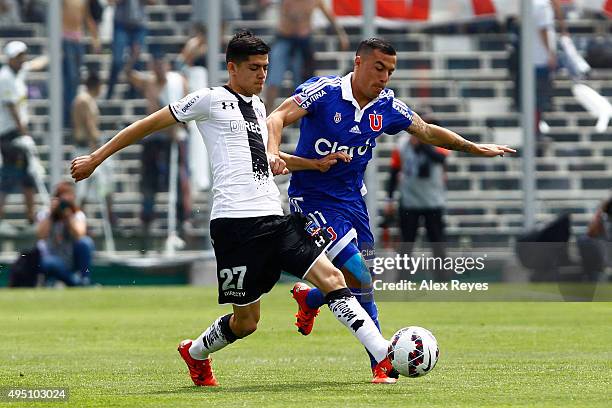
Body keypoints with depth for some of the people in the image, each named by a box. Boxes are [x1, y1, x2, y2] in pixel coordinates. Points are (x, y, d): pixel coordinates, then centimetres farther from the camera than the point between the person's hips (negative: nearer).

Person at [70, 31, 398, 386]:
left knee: (331, 277, -9)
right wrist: (95, 159, 6)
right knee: (246, 322, 0)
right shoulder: (210, 100, 0)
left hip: (275, 217, 7)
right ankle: (196, 353, 30)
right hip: (236, 220, -7)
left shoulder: (258, 106, 21)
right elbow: (147, 126, 5)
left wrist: (274, 160, 14)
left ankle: (383, 355, -12)